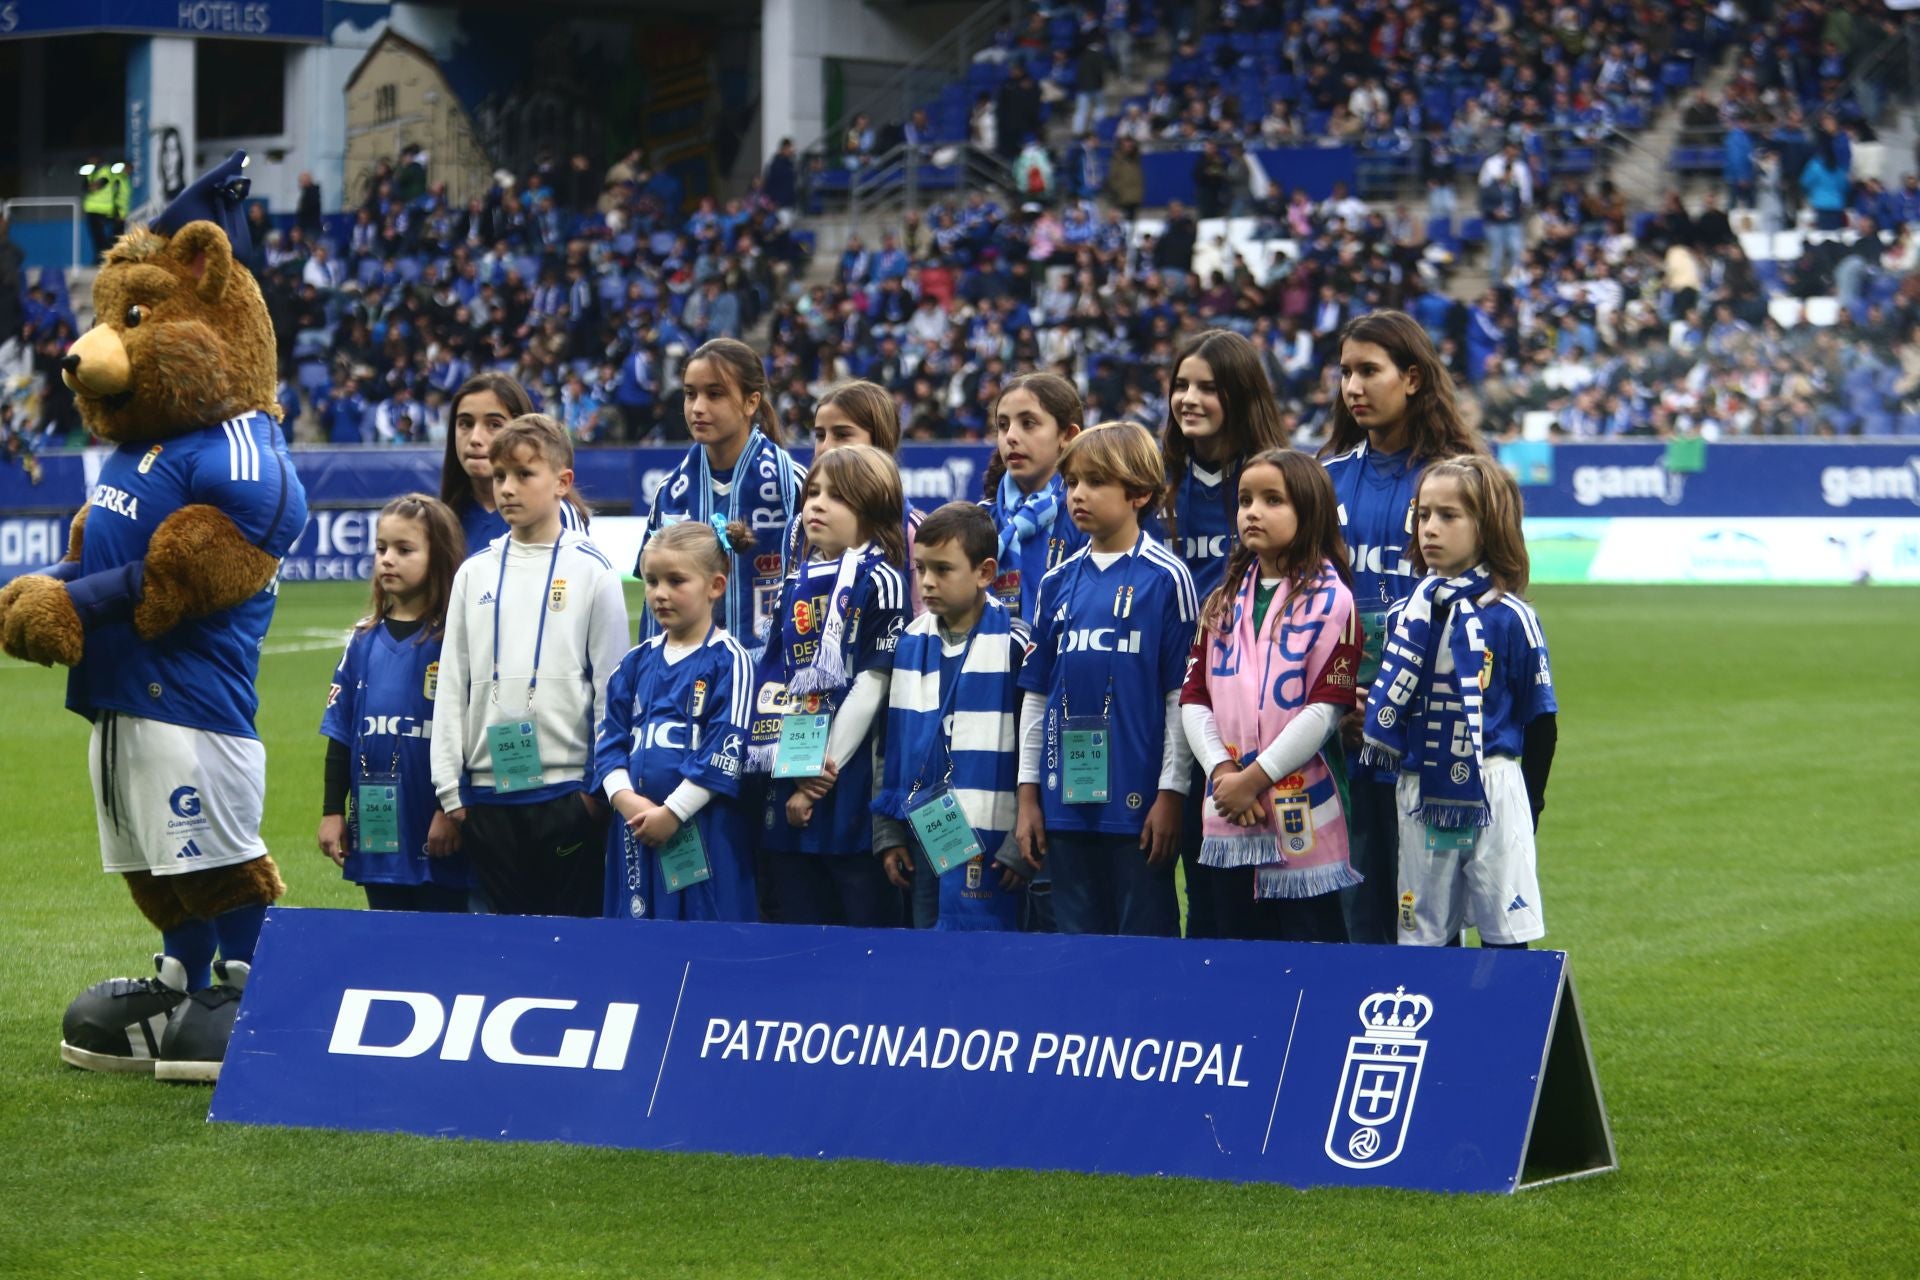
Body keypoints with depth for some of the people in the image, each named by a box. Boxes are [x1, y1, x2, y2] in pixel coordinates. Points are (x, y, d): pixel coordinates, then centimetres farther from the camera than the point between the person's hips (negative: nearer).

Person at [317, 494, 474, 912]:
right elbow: (340, 733, 13)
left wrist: (452, 810, -13)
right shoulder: (365, 640, 10)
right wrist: (332, 810, 9)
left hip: (438, 834, -5)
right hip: (377, 828, 5)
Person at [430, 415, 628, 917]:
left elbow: (612, 686, 0)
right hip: (488, 791, 4)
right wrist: (449, 788, 5)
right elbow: (452, 684, 10)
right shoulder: (475, 573, 10)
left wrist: (603, 785, -4)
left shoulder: (590, 571, 0)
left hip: (568, 788, -3)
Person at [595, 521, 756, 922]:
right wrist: (626, 800, -8)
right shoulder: (637, 663, 13)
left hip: (705, 836, -6)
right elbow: (610, 740, 9)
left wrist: (672, 812, -13)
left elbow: (725, 753, -11)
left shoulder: (727, 661, -5)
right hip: (637, 830, 6)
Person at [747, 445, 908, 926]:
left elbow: (871, 685, -10)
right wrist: (795, 771, -6)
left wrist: (821, 773, -11)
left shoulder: (879, 581, -4)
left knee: (866, 919, -4)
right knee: (799, 919, 9)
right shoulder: (797, 584, 14)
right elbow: (773, 682, 9)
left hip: (852, 785, -7)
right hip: (790, 795, 7)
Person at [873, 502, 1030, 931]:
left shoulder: (1016, 646, -8)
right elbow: (891, 746, 16)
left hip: (987, 847, -6)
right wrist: (889, 834, 12)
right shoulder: (910, 644, 10)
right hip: (922, 839, 6)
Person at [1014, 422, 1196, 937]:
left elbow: (1183, 695, -5)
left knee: (1146, 935, -1)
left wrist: (1170, 793, -10)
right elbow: (1037, 695, 15)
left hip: (1139, 800, -5)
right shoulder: (1059, 581, 11)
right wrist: (1028, 796, 11)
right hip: (1066, 800, 5)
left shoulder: (1165, 578, -4)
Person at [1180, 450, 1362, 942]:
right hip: (1227, 816, 6)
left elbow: (1326, 708, -11)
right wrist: (1222, 772, -7)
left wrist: (1256, 778, -13)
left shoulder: (1329, 600, -4)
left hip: (1301, 817, -6)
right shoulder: (1223, 601, 14)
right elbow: (1194, 697, 9)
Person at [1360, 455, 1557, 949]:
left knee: (1505, 939, -1)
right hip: (1421, 796, 4)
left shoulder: (1510, 617, -6)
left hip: (1492, 797, -4)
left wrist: (1529, 810, -1)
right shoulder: (1404, 614, 7)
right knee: (1424, 939, 8)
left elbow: (1540, 723, -2)